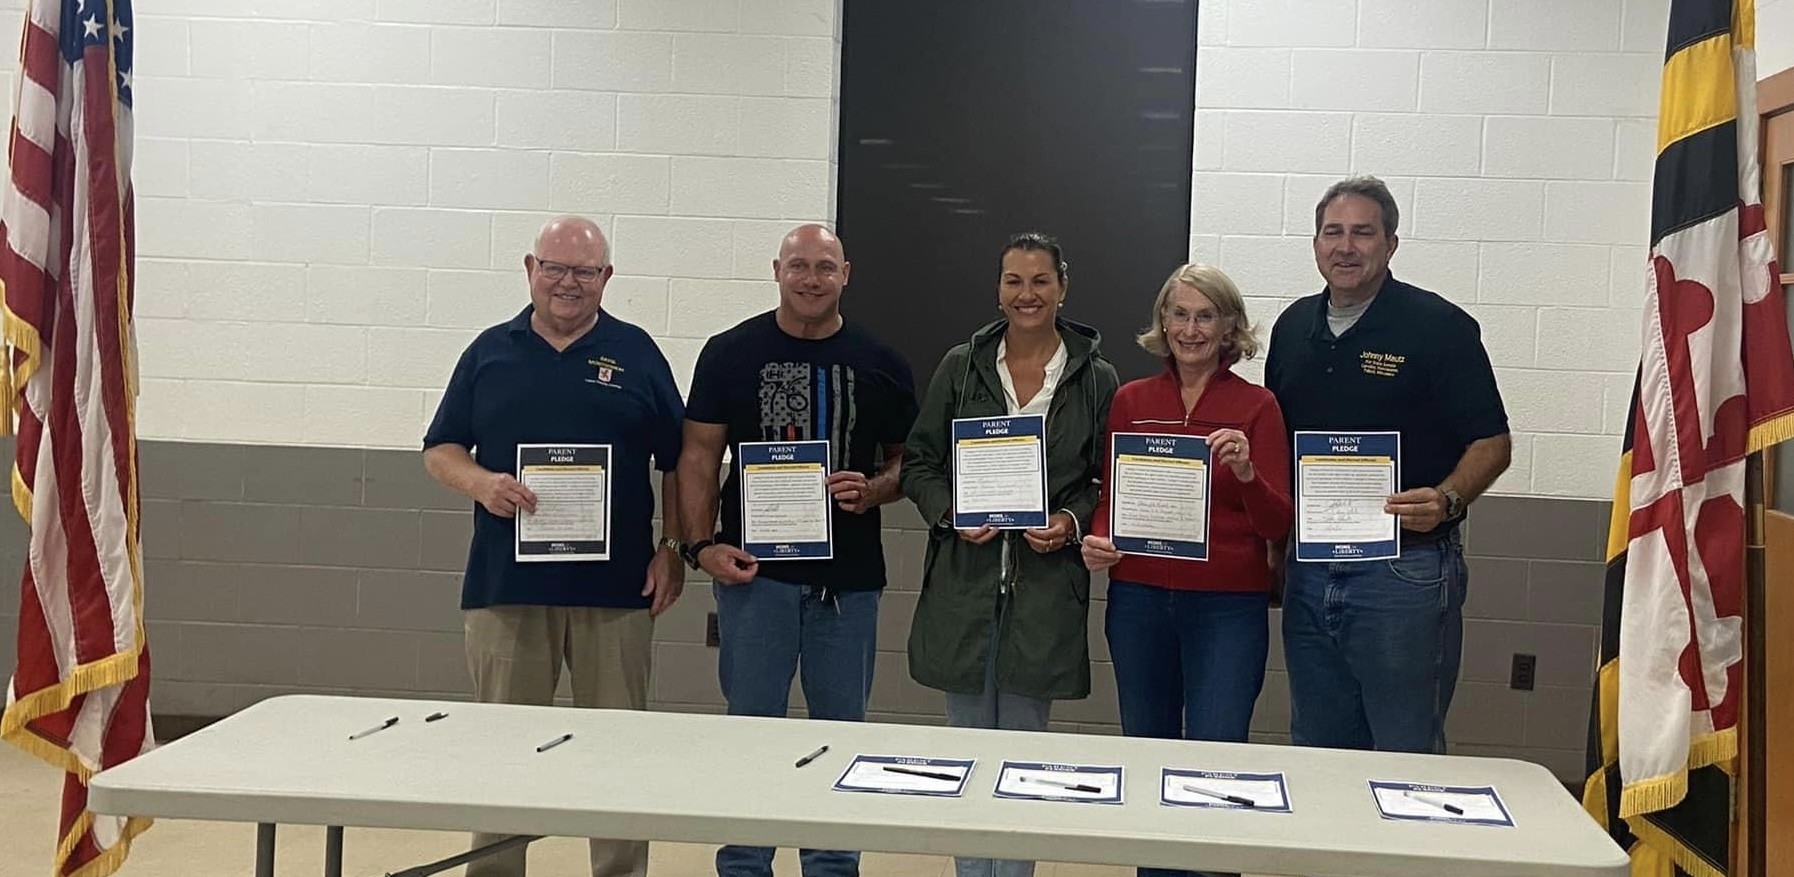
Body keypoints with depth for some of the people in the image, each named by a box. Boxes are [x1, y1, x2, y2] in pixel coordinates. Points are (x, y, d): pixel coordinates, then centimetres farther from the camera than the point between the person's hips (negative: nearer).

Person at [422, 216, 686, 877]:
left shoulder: (636, 353, 7)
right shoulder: (490, 351, 10)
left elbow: (677, 462, 8)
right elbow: (440, 450, 10)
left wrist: (674, 551, -1)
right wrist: (481, 483, -11)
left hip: (616, 585, -1)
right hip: (506, 582, 1)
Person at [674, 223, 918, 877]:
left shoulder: (880, 363, 5)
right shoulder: (731, 353, 2)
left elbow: (907, 459, 10)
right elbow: (699, 455, 1)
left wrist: (873, 491, -12)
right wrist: (702, 545, -10)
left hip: (849, 577, 2)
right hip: (755, 570, -1)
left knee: (841, 732, 11)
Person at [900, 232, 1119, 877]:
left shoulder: (1095, 377, 2)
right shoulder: (960, 366, 5)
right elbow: (918, 461, 8)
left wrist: (1072, 522, -12)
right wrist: (949, 512, -9)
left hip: (1047, 586, -1)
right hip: (964, 578, 2)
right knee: (967, 739, 10)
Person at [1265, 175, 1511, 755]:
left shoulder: (1439, 326, -6)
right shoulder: (1294, 327, 11)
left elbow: (1493, 443, -6)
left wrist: (1447, 500, -25)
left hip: (1405, 570, -5)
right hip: (1308, 570, 6)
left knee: (1406, 758, 2)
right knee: (1316, 753, 15)